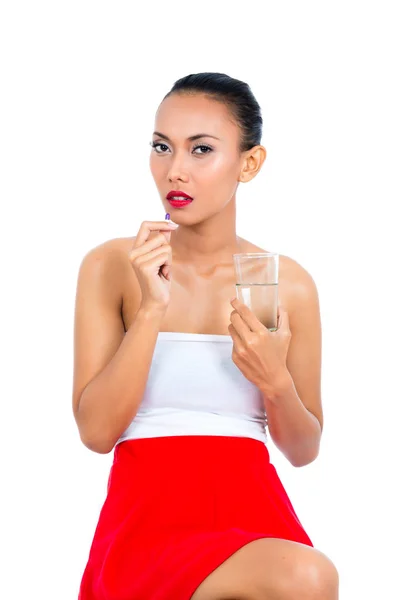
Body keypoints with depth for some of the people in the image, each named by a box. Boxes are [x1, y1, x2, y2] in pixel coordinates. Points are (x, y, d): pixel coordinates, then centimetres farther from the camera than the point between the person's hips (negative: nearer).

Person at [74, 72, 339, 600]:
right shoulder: (111, 266, 2)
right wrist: (151, 309, -14)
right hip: (149, 513, -3)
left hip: (253, 506, 3)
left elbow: (304, 451, 13)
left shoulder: (289, 284, 6)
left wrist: (276, 382, -8)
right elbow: (96, 431, -6)